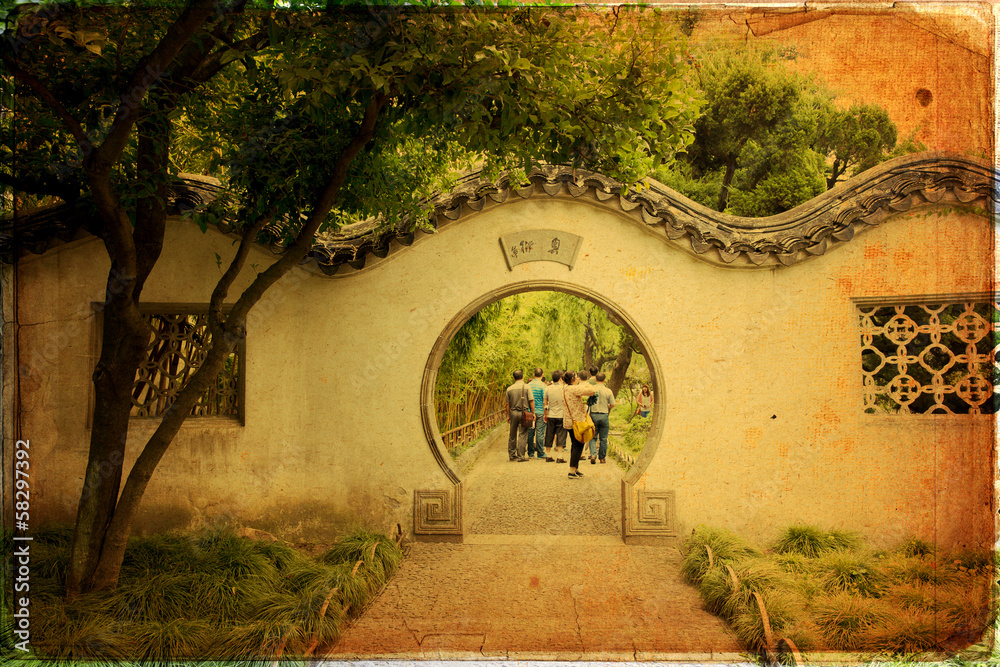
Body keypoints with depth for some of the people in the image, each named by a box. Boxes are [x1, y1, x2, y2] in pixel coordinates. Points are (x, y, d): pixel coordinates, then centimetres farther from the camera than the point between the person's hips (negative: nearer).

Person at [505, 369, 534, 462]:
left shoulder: (509, 389, 4)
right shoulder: (526, 387, -5)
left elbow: (508, 404, 9)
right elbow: (531, 401, -7)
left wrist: (508, 415, 18)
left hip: (513, 412, 3)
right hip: (524, 413, -3)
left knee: (512, 435, 13)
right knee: (522, 435, 0)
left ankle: (511, 455, 20)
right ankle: (520, 456, -1)